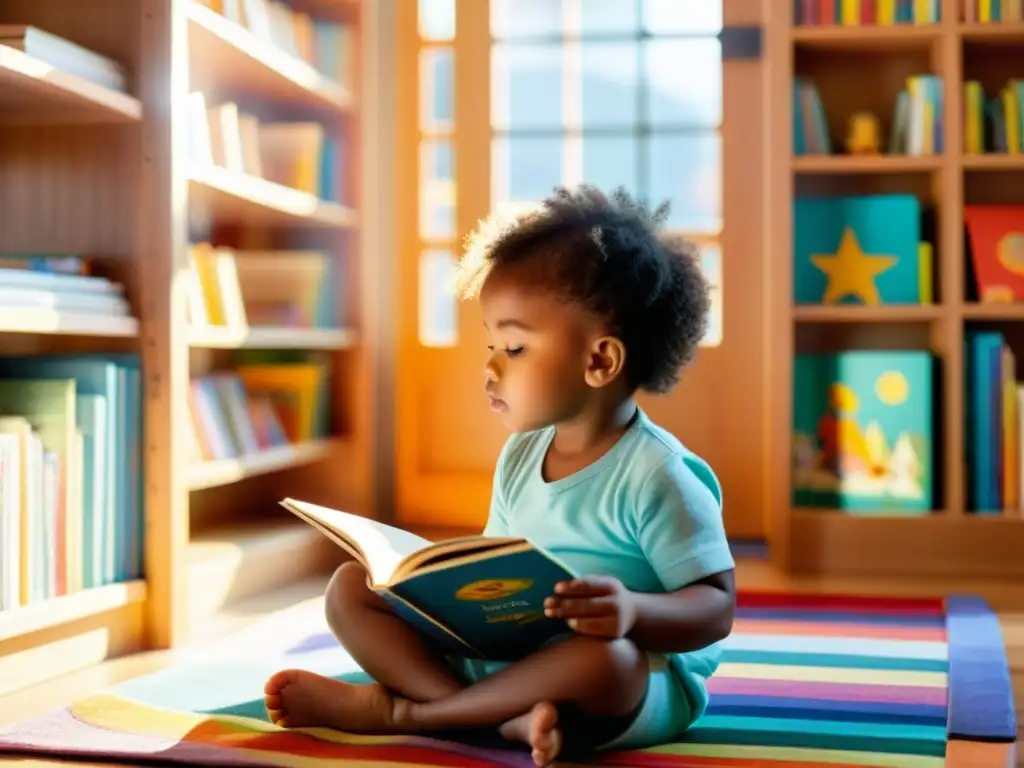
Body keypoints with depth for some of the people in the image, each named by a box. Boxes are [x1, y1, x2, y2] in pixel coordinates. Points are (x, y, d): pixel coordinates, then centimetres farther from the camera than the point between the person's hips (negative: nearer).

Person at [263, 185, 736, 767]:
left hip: (642, 687, -7)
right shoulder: (519, 456, 7)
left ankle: (399, 711, -19)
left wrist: (634, 610, -35)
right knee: (352, 588, 1)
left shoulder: (656, 474, -16)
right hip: (499, 650, 7)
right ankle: (504, 712, -21)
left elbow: (717, 608, -16)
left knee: (600, 653, -42)